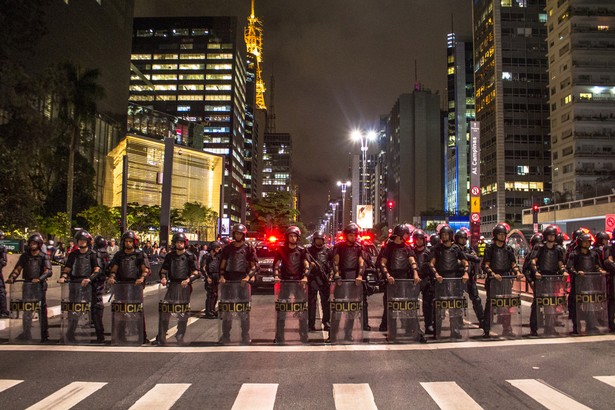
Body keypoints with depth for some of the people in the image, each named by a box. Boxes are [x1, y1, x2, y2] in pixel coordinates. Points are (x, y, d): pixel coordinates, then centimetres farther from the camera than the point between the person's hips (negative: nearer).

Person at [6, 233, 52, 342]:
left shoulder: (44, 257, 1)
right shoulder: (25, 256, 13)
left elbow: (48, 271, -9)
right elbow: (18, 268, 8)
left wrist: (39, 279, -25)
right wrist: (12, 277, -10)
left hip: (39, 285, -4)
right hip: (27, 285, 4)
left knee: (42, 310, -2)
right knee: (26, 309, 6)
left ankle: (44, 334, 2)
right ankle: (26, 333, 15)